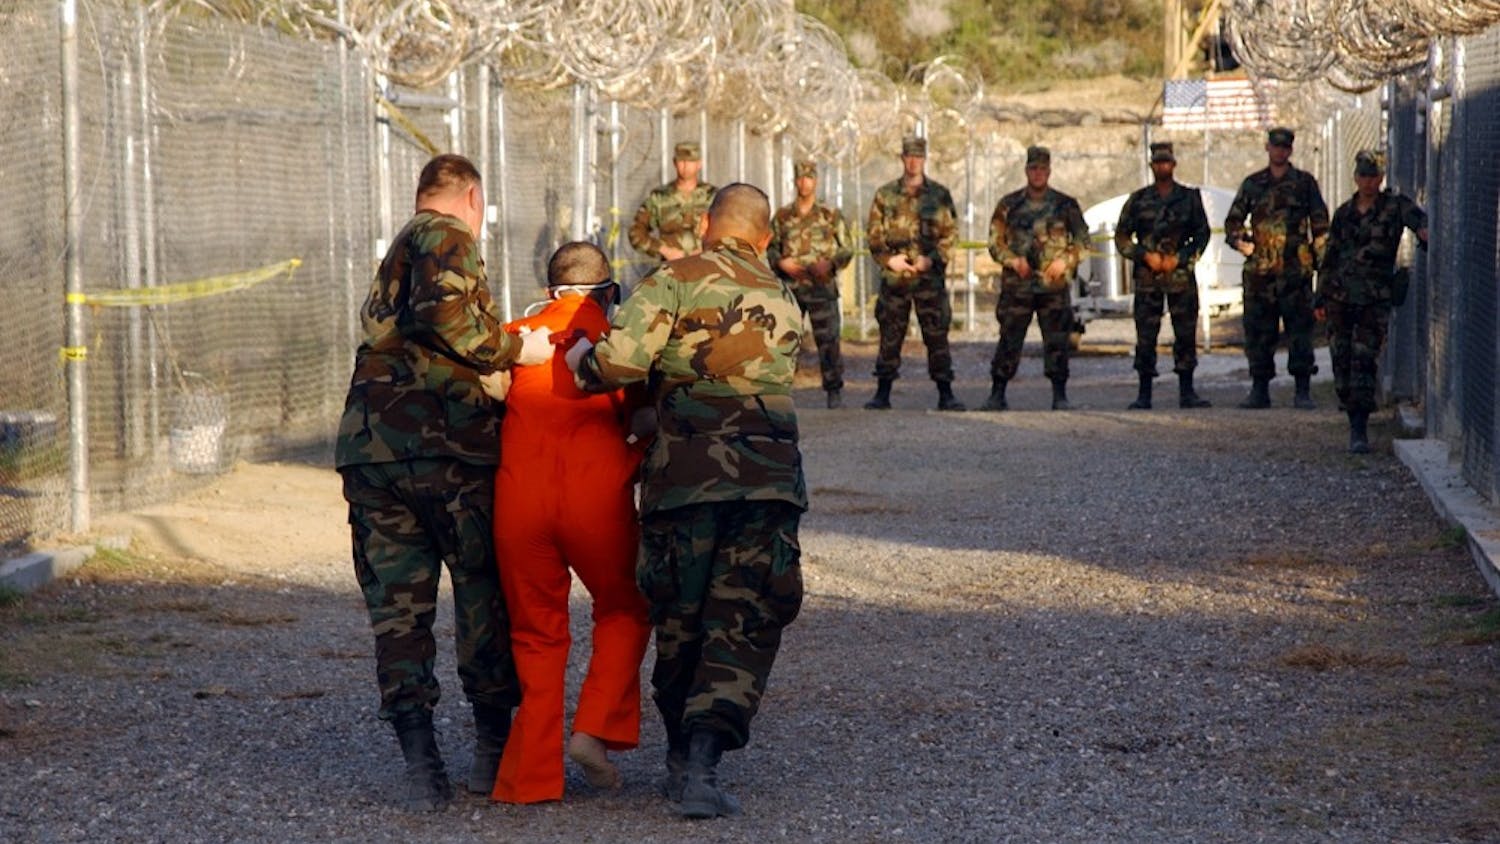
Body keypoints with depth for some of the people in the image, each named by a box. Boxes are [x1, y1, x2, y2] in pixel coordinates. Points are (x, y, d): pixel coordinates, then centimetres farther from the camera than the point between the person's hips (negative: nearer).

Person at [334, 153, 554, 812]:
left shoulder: (393, 258, 25)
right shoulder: (447, 237, -3)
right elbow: (445, 312, -21)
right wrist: (513, 351, -10)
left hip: (370, 445, 7)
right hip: (445, 443, -7)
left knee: (396, 606, 5)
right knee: (485, 592, 9)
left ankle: (421, 763, -5)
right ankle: (494, 745, 17)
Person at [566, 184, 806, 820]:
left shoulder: (677, 281, 0)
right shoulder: (785, 303, 17)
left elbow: (622, 360, -13)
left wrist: (582, 362, 9)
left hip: (684, 474, -2)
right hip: (769, 476, 2)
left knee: (680, 622, 13)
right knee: (744, 626, 2)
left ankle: (683, 760, 24)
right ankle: (702, 763, -13)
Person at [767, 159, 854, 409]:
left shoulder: (831, 216, 6)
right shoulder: (782, 216, 11)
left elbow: (846, 249, 7)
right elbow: (771, 248, 16)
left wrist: (831, 263, -12)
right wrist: (780, 262, -5)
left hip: (822, 287, -2)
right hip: (790, 286, 2)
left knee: (828, 341, -4)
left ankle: (834, 392, 4)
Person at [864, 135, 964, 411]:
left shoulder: (939, 195, 7)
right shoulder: (885, 195, 9)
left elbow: (950, 234, 3)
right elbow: (874, 234, 8)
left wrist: (932, 258, -11)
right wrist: (889, 259, -7)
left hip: (930, 276, -1)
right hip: (894, 277, 1)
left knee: (937, 336, -2)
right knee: (890, 337, 3)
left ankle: (945, 394, 2)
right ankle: (882, 393, 10)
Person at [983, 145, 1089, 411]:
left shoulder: (1066, 205, 7)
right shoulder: (1009, 205, 8)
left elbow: (1083, 241, 9)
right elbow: (995, 241, 8)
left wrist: (1065, 260, -8)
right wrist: (1012, 260, -10)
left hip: (1054, 286, 0)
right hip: (1017, 286, 0)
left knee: (1057, 341, -3)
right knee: (1009, 339, -1)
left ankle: (1060, 396, 3)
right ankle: (997, 394, 6)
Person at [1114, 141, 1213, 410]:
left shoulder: (1190, 198, 8)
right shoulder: (1138, 200, 7)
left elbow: (1202, 234, 7)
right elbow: (1121, 237, 7)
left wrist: (1179, 259, -6)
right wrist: (1146, 256, -7)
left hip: (1180, 274, 0)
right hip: (1147, 277, 0)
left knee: (1186, 333, -1)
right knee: (1145, 335, -1)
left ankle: (1187, 392, 5)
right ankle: (1144, 394, 3)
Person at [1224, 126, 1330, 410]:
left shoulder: (1304, 183, 8)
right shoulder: (1252, 184, 13)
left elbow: (1321, 225, 6)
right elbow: (1232, 222, 18)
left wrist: (1322, 259, -4)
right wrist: (1242, 243, 0)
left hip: (1295, 270, -2)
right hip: (1260, 270, 2)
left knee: (1300, 330, -4)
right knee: (1258, 332, 4)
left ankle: (1303, 391, -2)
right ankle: (1259, 390, 10)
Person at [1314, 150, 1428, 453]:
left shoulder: (1394, 206, 0)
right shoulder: (1344, 213, 13)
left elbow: (1417, 217, -19)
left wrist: (1424, 230, -43)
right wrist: (1320, 298, 18)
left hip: (1375, 299, -4)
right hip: (1340, 297, 4)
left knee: (1364, 360, -12)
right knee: (1341, 360, 4)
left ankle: (1360, 431, -14)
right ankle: (1354, 422, 20)